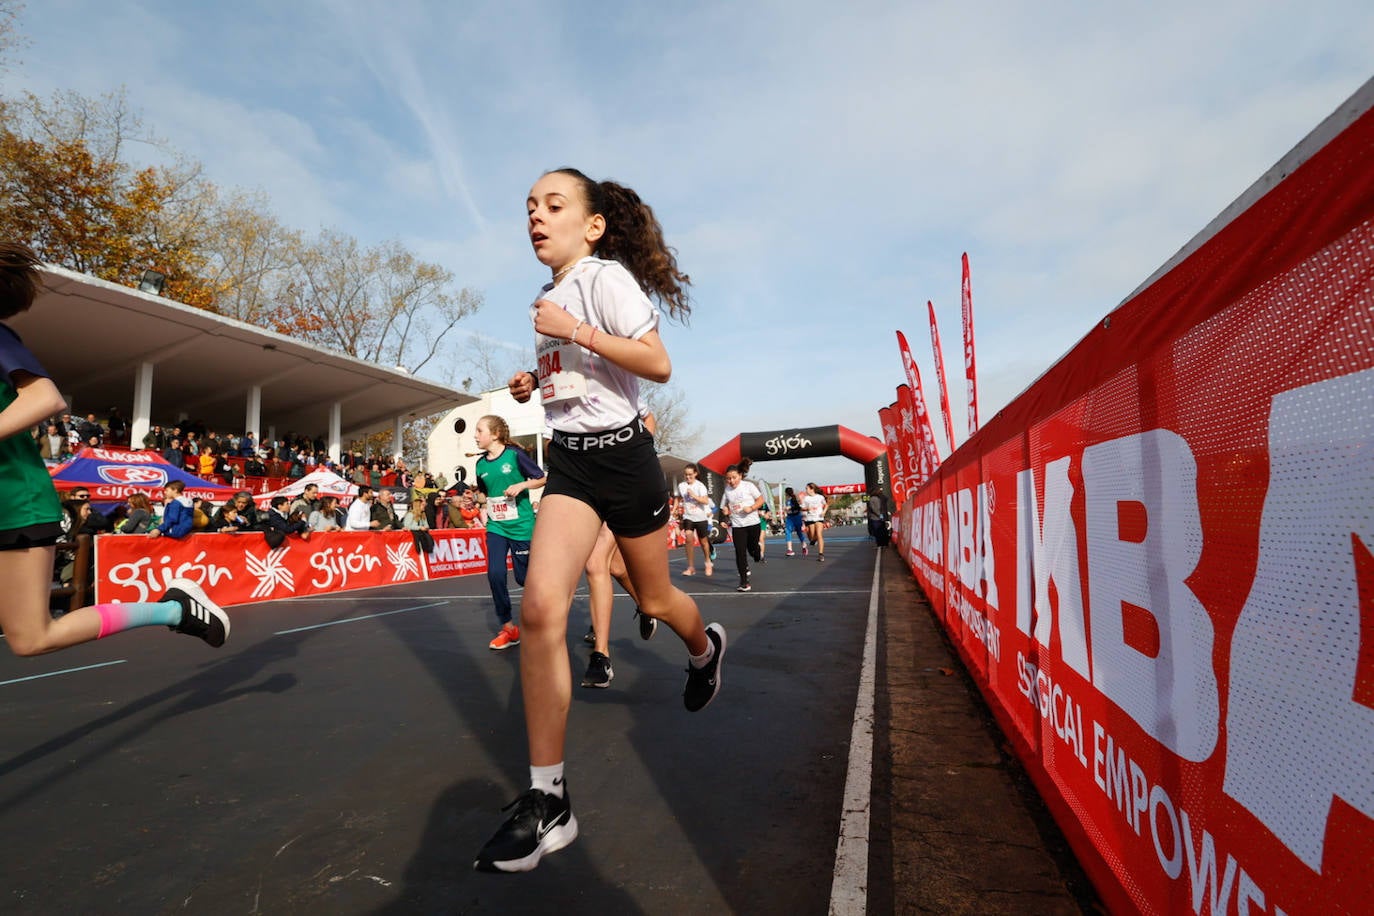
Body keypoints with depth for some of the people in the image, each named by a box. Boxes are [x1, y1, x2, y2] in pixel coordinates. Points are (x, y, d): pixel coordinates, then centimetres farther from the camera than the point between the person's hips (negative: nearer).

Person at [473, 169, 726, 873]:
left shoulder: (607, 276, -9)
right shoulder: (550, 295, 14)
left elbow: (658, 365, -19)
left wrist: (574, 330, -23)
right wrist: (535, 384, 9)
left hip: (622, 455, -5)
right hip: (569, 458, 6)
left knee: (654, 600, 13)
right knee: (539, 607, -14)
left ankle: (704, 648, 51)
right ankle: (548, 802, -6)